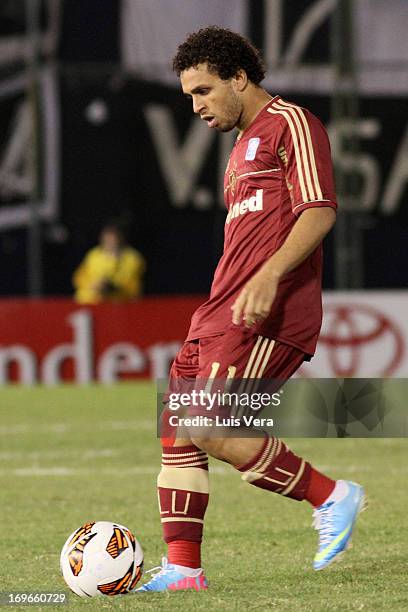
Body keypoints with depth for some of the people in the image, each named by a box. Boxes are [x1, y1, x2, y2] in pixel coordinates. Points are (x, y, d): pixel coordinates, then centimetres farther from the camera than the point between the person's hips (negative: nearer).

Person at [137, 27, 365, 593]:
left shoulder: (290, 123, -3)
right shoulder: (245, 144, 27)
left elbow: (319, 212, -15)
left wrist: (269, 275, -28)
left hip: (264, 319, -10)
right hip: (221, 315, 10)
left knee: (209, 432, -19)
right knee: (176, 433, 2)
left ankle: (330, 496, -5)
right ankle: (183, 571, 3)